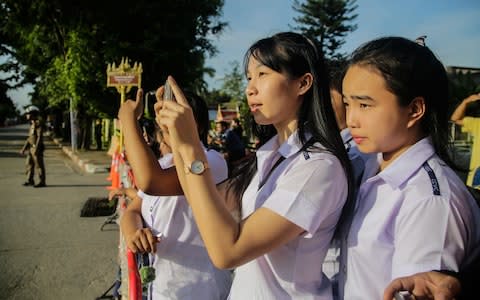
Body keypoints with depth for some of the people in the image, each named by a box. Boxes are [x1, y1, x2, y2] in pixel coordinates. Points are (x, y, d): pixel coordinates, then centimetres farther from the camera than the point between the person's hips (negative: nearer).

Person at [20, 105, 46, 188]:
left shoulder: (38, 123, -14)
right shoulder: (33, 124, 17)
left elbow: (40, 137, -21)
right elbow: (30, 138, 21)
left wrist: (36, 149, -26)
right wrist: (23, 148, 19)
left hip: (37, 148, -9)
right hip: (31, 148, 9)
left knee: (39, 165, -5)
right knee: (29, 164, 10)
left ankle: (42, 182, 0)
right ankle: (30, 180, 17)